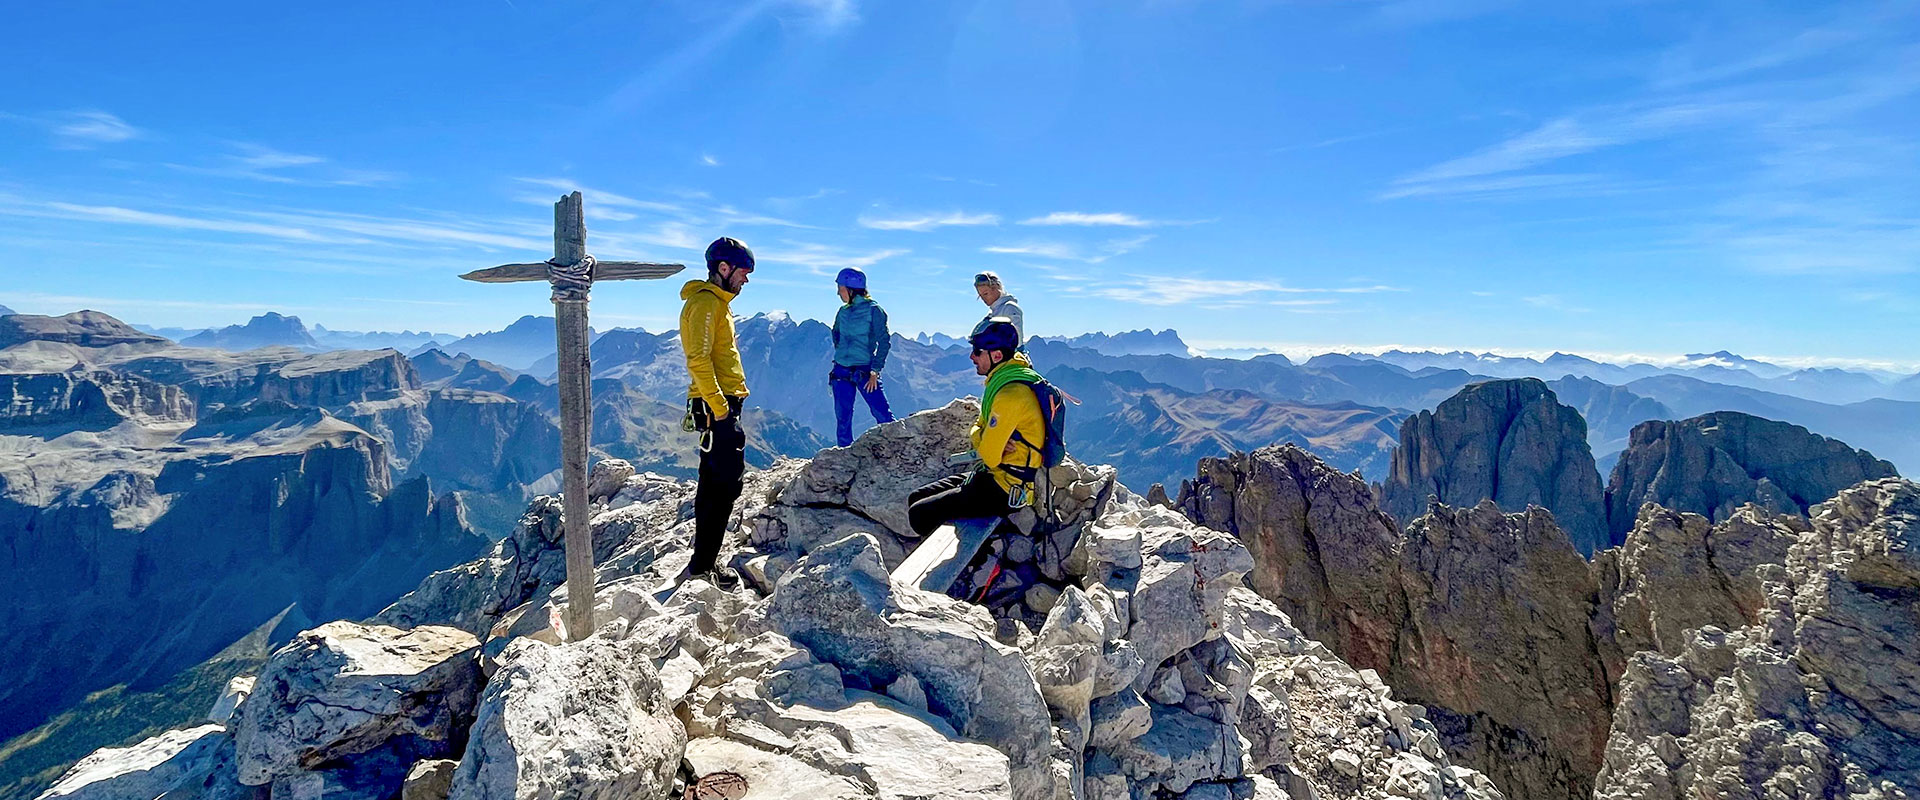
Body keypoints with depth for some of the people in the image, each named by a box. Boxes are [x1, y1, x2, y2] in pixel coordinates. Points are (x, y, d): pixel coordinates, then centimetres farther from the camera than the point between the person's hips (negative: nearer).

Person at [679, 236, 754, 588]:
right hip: (717, 406, -11)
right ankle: (703, 564, -3)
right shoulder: (705, 302, -11)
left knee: (713, 483, 14)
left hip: (720, 405, 11)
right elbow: (698, 359, -21)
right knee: (726, 483, -9)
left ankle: (704, 559, 22)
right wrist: (719, 405, -22)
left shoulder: (716, 302, 21)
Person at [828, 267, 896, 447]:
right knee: (842, 419, 5)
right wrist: (841, 355, 15)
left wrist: (875, 372, -13)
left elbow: (884, 342, -9)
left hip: (865, 371, -5)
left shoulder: (873, 310, -6)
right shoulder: (843, 312, 11)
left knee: (883, 415, -11)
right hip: (841, 371, 5)